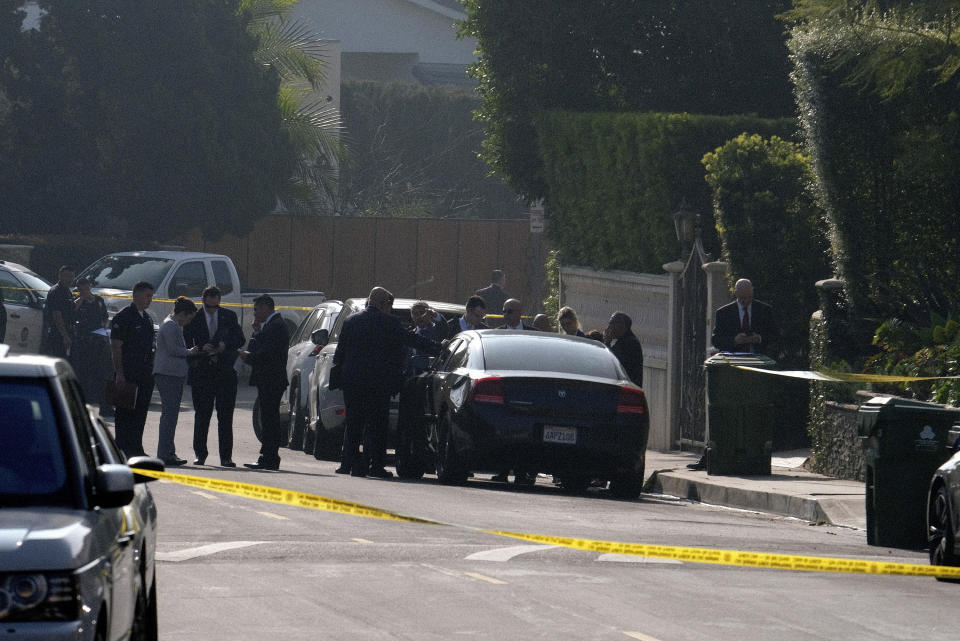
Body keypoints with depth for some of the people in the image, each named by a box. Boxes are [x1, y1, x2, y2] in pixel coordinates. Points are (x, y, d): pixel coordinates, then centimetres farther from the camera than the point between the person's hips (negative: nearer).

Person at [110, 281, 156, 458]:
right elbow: (115, 347, -12)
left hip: (145, 375, 8)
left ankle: (136, 448, 13)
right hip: (127, 375, -8)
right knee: (125, 412, -5)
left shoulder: (147, 319, 18)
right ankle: (123, 449, -3)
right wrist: (119, 373, -17)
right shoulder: (123, 317, -7)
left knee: (140, 412, 8)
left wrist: (151, 371, 20)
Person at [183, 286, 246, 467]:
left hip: (225, 372, 0)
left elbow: (240, 340, 6)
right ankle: (200, 454, 13)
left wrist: (226, 345, -13)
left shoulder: (229, 316, 6)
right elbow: (186, 344, 0)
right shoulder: (194, 318, 2)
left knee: (225, 418, -2)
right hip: (202, 373, 0)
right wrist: (201, 349, -19)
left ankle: (226, 457, -1)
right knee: (202, 416, 4)